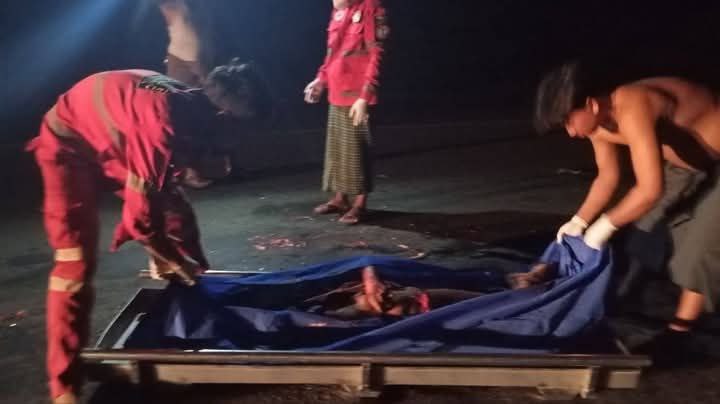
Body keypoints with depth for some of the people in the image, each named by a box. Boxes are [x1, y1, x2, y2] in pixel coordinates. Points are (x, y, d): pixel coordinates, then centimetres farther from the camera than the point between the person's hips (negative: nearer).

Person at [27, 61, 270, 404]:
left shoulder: (191, 108, -12)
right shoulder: (164, 122, -38)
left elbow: (165, 188, 0)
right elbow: (140, 211, -31)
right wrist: (172, 260, -15)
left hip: (115, 141, 8)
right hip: (70, 145, -8)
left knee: (176, 214, 9)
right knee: (76, 262, -14)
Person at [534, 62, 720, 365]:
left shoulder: (631, 111, -39)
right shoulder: (598, 123, -11)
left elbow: (651, 189, -44)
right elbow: (608, 177, 4)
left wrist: (606, 225, -30)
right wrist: (579, 221, -1)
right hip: (691, 157, 9)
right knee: (642, 225, 11)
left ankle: (677, 335, 2)